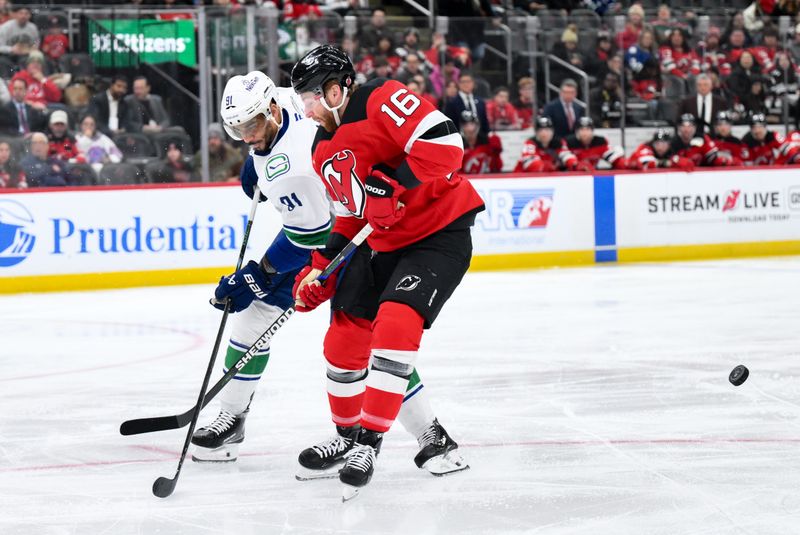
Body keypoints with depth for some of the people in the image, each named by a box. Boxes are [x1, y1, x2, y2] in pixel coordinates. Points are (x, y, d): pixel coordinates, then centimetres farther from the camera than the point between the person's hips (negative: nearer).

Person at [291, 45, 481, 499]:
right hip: (383, 243, 9)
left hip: (440, 235, -9)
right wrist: (321, 271, 9)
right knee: (344, 339, 8)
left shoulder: (381, 100, -16)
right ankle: (348, 437, 29)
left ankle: (369, 442, -17)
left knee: (394, 323, -24)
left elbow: (445, 143, -27)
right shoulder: (325, 153, 11)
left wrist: (393, 187, -30)